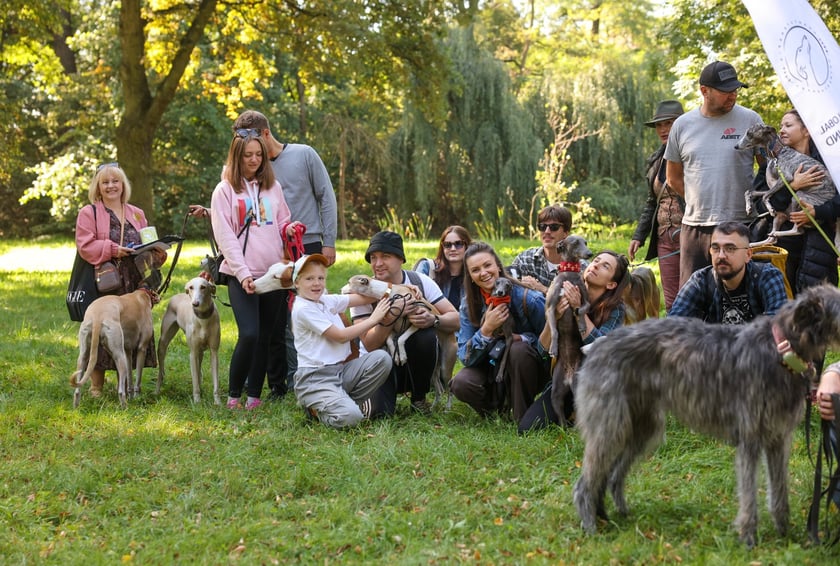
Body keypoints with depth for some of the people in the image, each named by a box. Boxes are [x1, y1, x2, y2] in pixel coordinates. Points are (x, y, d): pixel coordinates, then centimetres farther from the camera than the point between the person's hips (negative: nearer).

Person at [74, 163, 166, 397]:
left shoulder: (136, 214, 17)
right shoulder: (88, 213, 1)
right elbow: (85, 246, -9)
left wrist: (157, 253, -1)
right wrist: (112, 250, -20)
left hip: (134, 284, 5)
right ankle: (96, 385, 5)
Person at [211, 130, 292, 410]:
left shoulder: (272, 186, 13)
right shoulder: (225, 190, 0)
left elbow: (283, 221, 21)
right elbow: (225, 237, -5)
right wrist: (243, 273, -14)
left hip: (273, 271, 4)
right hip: (242, 275, -4)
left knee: (265, 336, 5)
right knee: (249, 334, -17)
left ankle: (255, 395, 12)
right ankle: (233, 394, -3)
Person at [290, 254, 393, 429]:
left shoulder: (326, 301, 13)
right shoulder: (303, 309, -11)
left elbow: (363, 298, 9)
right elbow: (340, 336, -13)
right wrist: (372, 320, -7)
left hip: (341, 371, 8)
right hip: (315, 379, -8)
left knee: (381, 358, -13)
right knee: (349, 417, -29)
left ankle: (344, 402, 0)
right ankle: (316, 408, 5)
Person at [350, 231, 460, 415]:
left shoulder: (420, 282, -5)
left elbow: (455, 319, -9)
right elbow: (369, 345, -16)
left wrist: (433, 320, -31)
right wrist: (388, 320, -35)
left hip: (415, 361, 2)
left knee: (426, 335, -30)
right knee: (378, 411, -28)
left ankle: (419, 398, -7)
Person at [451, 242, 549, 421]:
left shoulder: (528, 298, -18)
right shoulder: (469, 305, -6)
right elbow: (465, 357, -13)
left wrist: (520, 338, -29)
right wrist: (486, 330, -28)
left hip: (527, 371, -2)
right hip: (494, 373, 2)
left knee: (518, 349, -34)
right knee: (461, 383, -27)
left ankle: (523, 418, -17)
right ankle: (500, 405, 4)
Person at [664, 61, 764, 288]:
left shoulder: (750, 120, 1)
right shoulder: (682, 125, 7)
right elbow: (673, 177, 17)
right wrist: (699, 201, 9)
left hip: (739, 225, -2)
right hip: (694, 226, 2)